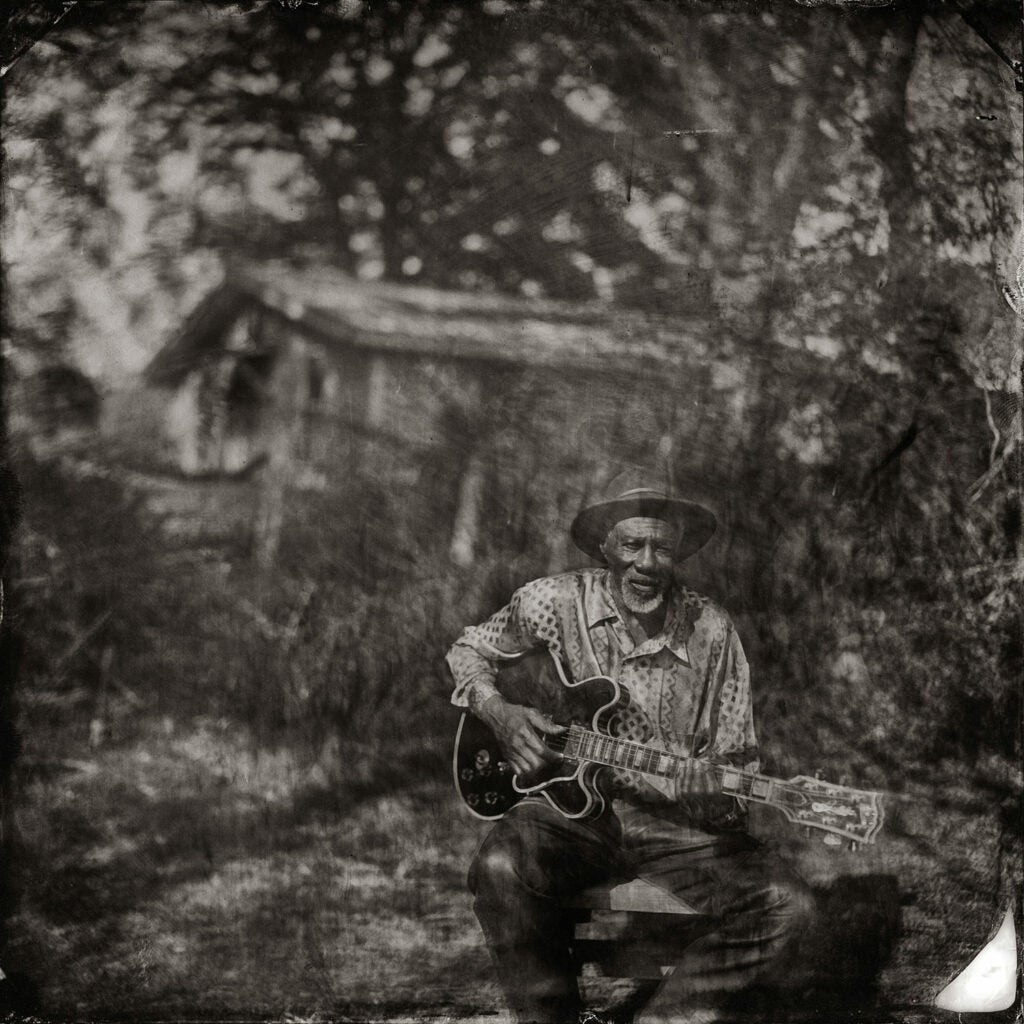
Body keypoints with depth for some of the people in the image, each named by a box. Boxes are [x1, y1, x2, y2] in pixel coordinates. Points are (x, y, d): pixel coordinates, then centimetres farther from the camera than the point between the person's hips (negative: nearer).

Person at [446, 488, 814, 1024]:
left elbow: (733, 759, 2)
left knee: (784, 904, -21)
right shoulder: (559, 601, -3)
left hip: (681, 826, 1)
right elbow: (469, 650, 12)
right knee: (501, 868, -33)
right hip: (574, 808, -1)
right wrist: (497, 713, -7)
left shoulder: (711, 632, -2)